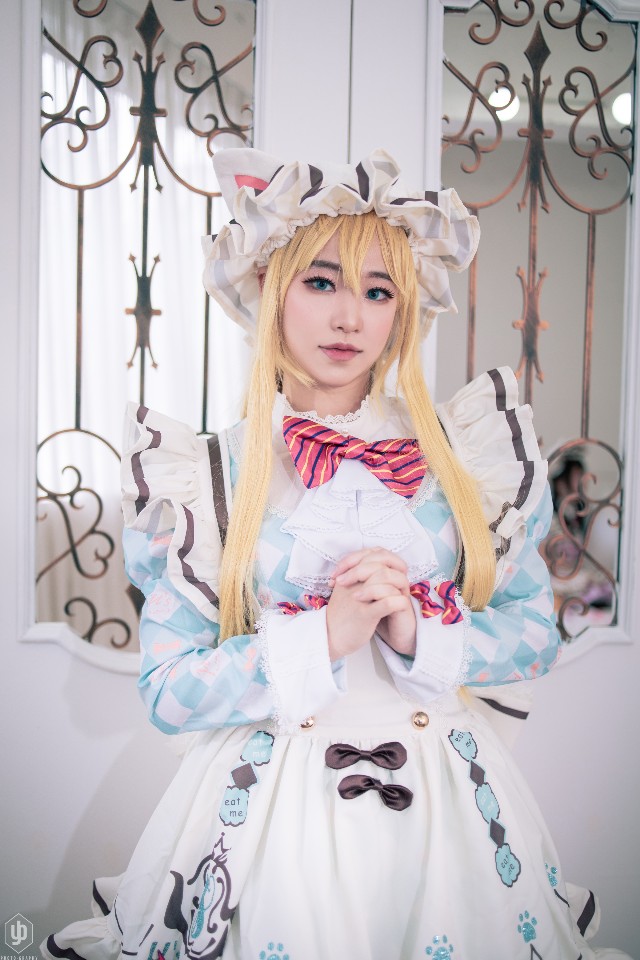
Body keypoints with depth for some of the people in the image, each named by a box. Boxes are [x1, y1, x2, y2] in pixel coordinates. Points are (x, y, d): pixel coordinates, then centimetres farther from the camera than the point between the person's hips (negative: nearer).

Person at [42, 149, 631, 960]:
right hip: (274, 803, -2)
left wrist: (419, 633, -15)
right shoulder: (211, 475, -6)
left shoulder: (466, 450, -1)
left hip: (443, 797, 2)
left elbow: (534, 632, 2)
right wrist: (322, 637, -20)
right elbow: (165, 691, -8)